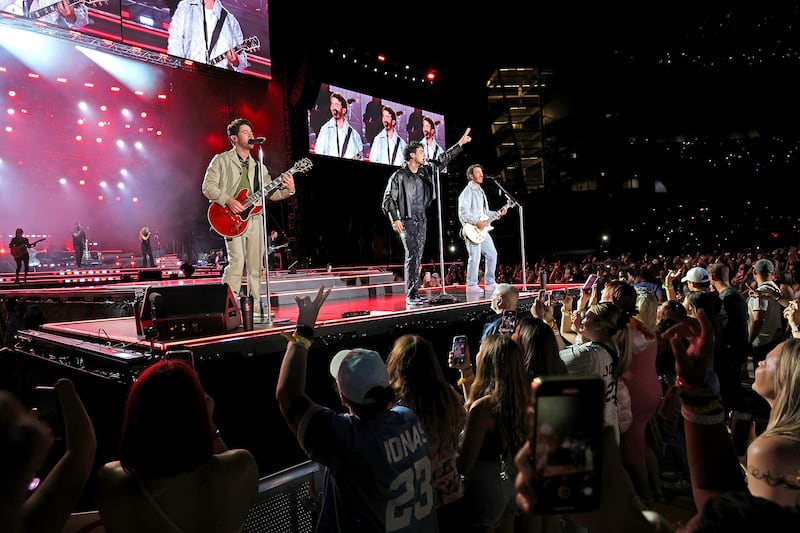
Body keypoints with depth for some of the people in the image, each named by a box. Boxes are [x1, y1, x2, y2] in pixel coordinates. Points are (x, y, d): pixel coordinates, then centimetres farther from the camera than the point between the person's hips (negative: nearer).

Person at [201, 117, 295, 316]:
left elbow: (270, 193, 14)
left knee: (255, 266, 6)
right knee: (236, 261, -17)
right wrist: (228, 201, -16)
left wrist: (287, 190, -6)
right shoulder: (221, 160, 4)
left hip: (255, 218, 5)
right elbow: (208, 186, -3)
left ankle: (255, 307, 14)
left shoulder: (257, 166, 19)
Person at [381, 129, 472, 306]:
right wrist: (395, 219, -16)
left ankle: (415, 293, 10)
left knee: (418, 256, 6)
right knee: (412, 255, -13)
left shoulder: (425, 172, 11)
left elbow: (442, 160, 21)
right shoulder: (399, 176, -6)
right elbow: (388, 199, -6)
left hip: (422, 218, 7)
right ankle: (410, 295, -12)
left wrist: (460, 144, 21)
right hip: (407, 220, -7)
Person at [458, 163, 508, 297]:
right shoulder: (468, 191, -8)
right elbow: (463, 212, -18)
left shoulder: (481, 191, 22)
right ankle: (471, 286, -2)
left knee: (492, 254, 9)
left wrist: (498, 213, 14)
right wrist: (476, 222, -24)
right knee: (475, 257, -10)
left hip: (482, 230, 9)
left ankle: (490, 284, 18)